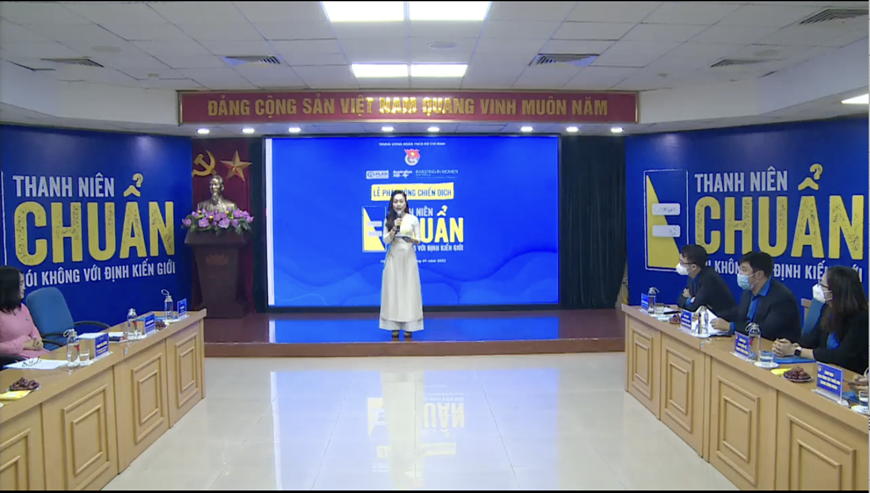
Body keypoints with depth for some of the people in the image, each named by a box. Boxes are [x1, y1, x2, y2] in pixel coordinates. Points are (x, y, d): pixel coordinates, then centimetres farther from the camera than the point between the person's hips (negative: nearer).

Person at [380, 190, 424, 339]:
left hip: (408, 257, -1)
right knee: (393, 289, -1)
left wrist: (412, 240, -19)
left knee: (409, 289, -2)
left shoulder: (413, 219, 2)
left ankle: (408, 327, 1)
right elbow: (386, 240, -2)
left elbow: (418, 240, 3)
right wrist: (395, 228, -15)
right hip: (393, 258, 1)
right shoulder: (388, 220, 5)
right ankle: (394, 327, 3)